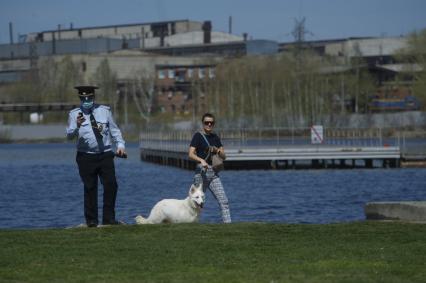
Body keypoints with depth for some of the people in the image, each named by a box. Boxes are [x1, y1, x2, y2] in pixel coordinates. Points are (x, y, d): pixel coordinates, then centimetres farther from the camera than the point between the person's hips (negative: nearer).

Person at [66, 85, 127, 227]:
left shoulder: (104, 111, 12)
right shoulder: (74, 114, 6)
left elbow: (114, 129, 16)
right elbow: (69, 135, -4)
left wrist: (120, 144, 1)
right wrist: (77, 126, -24)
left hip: (105, 155, 2)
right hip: (86, 157, -2)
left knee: (111, 186, -6)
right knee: (90, 189, -1)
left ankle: (108, 218, 1)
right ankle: (91, 220, 7)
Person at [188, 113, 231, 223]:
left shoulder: (215, 137, 16)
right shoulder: (198, 136, -2)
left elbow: (224, 156, 16)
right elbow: (191, 154, -13)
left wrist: (217, 151, -6)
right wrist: (201, 160, -31)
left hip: (214, 173, 5)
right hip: (201, 172, -5)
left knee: (224, 201, -7)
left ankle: (227, 223, -12)